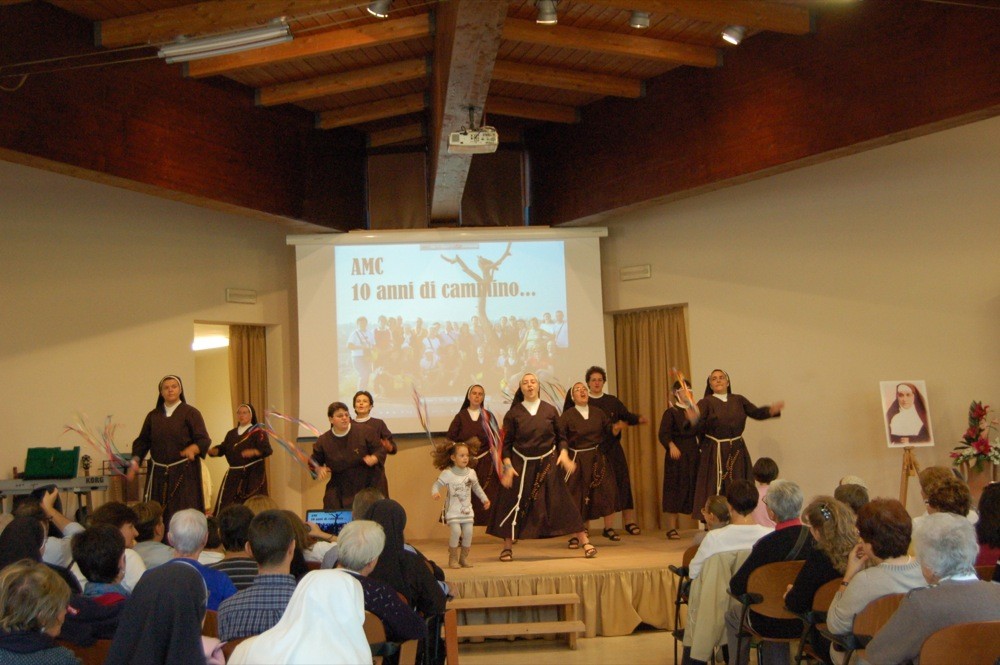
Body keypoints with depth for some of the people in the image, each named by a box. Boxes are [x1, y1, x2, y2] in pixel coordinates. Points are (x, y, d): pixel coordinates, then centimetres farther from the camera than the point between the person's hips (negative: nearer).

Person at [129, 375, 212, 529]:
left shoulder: (191, 413, 0)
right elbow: (142, 441, 13)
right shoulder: (153, 416, 13)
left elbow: (204, 440, -8)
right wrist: (135, 460, -3)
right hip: (158, 473, 4)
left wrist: (192, 449, -28)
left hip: (184, 472, -4)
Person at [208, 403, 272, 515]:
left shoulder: (258, 432, -1)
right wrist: (211, 451, -10)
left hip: (253, 475, -5)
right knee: (226, 506, -1)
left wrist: (253, 452, -32)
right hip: (233, 475, 5)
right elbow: (222, 449, 11)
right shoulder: (231, 434, 18)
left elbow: (267, 450, -14)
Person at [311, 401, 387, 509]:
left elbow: (380, 450, -1)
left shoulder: (364, 433, -6)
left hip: (368, 487, -1)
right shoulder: (323, 441, 1)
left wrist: (373, 459, -22)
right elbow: (314, 461, 16)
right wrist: (319, 469, -5)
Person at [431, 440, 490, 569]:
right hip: (453, 510, -4)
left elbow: (476, 487, 19)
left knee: (468, 532, -3)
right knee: (456, 531, -17)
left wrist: (484, 499, 17)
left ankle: (464, 558, 14)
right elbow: (436, 484, -7)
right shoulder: (447, 473, -8)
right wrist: (435, 492, -28)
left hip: (467, 509, 4)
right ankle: (453, 558, -1)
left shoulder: (471, 473, 6)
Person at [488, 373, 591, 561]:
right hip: (522, 465, 0)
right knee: (514, 505, 1)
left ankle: (585, 542, 5)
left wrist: (563, 453, -8)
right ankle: (507, 547, 16)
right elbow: (507, 443, 1)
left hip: (548, 463, 0)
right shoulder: (513, 413, 0)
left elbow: (560, 437, 9)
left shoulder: (550, 410, 3)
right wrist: (507, 466, -8)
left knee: (562, 502, -1)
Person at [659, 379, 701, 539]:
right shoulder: (671, 412, -4)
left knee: (693, 488, 7)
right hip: (677, 455, -5)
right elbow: (663, 434, -14)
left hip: (693, 455, 5)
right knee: (675, 489, -4)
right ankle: (671, 528, -1)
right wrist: (671, 445, -30)